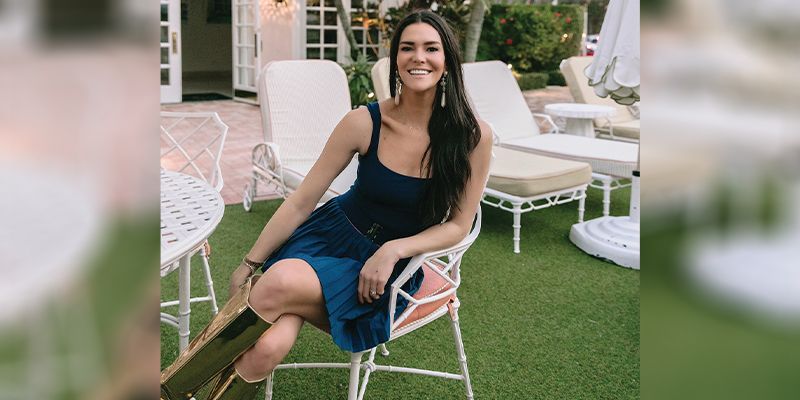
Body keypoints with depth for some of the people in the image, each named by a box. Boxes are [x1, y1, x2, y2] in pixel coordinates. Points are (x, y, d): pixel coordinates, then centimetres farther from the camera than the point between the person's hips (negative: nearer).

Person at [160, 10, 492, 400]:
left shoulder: (473, 137, -12)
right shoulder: (365, 122, -10)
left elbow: (457, 224, -3)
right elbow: (301, 201, -3)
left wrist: (393, 250, -19)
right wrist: (249, 265, 1)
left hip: (391, 270, -1)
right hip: (330, 234, 1)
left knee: (281, 282, -32)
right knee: (265, 347, -29)